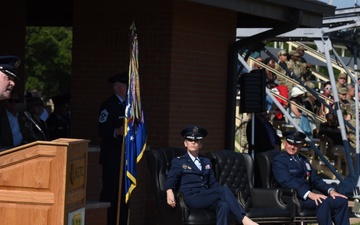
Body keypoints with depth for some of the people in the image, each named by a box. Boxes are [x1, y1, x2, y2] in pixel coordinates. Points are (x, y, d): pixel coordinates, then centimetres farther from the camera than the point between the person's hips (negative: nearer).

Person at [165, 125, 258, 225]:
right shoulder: (178, 162, 12)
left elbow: (213, 183, 22)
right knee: (224, 190, -27)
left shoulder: (206, 162, 27)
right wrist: (169, 193, -26)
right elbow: (171, 180, -3)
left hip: (205, 197, 5)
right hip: (191, 197, -5)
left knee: (223, 205, -32)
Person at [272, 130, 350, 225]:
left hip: (309, 195, 8)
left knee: (341, 200, -11)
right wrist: (309, 194, -28)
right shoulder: (278, 161, -1)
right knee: (323, 202, -33)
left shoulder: (303, 160, 25)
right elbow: (287, 182, -16)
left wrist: (330, 190, 1)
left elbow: (315, 180, 21)